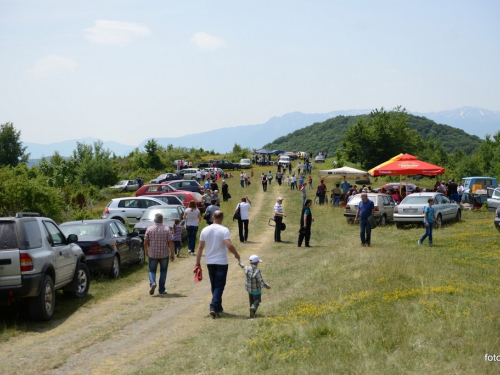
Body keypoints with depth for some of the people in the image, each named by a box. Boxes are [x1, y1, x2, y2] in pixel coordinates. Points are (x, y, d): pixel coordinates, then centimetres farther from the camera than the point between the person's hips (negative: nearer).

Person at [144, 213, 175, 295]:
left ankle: (152, 283, -15)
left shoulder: (149, 229, -3)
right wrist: (172, 254, 1)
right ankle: (161, 289, 15)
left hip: (152, 254, 0)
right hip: (164, 254, 0)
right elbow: (170, 242, -8)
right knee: (163, 271, 15)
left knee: (151, 270, 12)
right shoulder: (166, 229, -5)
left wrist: (147, 251, 17)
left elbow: (145, 242, 0)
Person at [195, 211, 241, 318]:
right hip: (221, 262, -4)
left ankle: (218, 307, 25)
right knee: (219, 286, -1)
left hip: (210, 262, 5)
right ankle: (214, 307, -14)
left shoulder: (205, 230, 2)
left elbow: (200, 247, 2)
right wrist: (236, 254, -5)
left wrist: (197, 263, 6)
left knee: (214, 285, 17)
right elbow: (229, 245, -23)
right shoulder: (224, 230, -12)